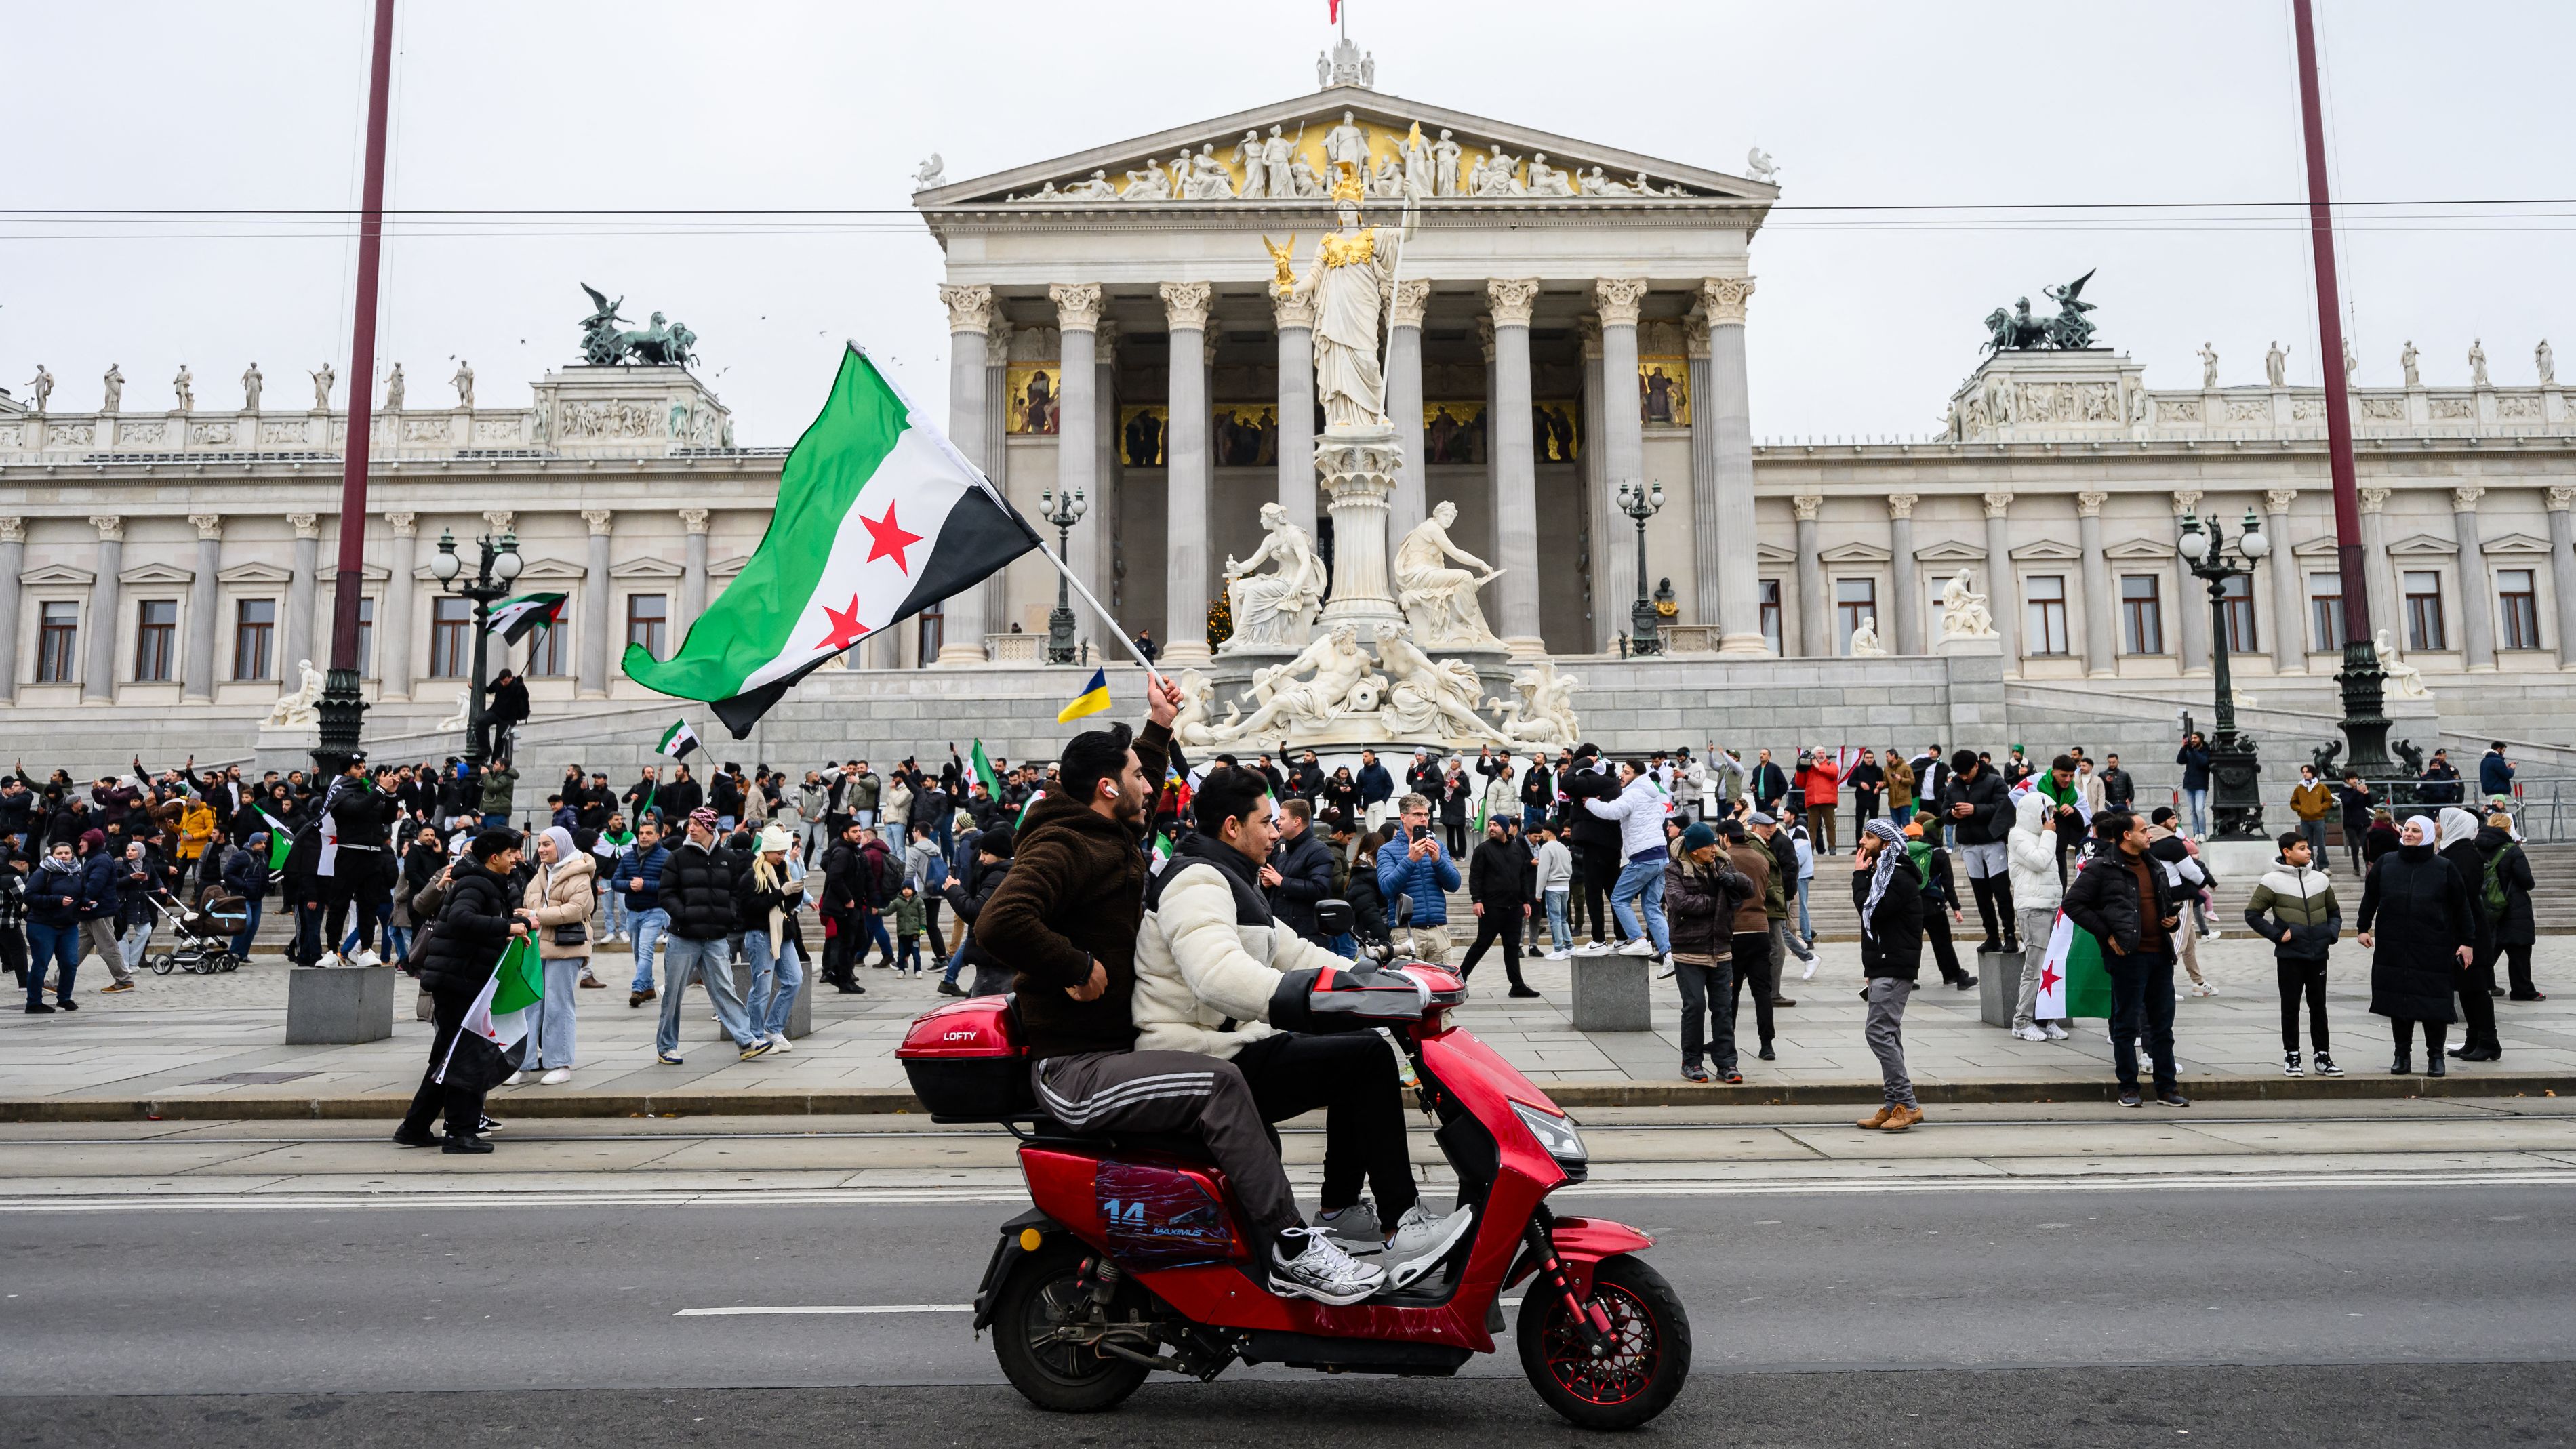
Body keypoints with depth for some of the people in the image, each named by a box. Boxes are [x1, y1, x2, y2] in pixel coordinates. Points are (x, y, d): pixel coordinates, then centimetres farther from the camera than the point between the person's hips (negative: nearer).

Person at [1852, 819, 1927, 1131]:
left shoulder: (1899, 878, -14)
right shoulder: (1882, 874, 20)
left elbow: (1870, 910, -22)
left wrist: (1860, 875, -11)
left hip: (1894, 968, -11)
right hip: (1883, 966, 11)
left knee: (1878, 1031, -14)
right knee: (1886, 1034, 11)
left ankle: (1907, 1104, -11)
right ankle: (1893, 1105, 15)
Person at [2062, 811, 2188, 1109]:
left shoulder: (2155, 867, 16)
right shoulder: (2101, 867, -7)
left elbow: (2169, 903, 30)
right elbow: (2072, 903, -10)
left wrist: (2173, 919, 7)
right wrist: (2106, 934, -12)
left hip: (2160, 953, 7)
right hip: (2128, 954, -7)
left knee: (2163, 1024, 11)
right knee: (2126, 1024, 2)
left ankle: (2167, 1087, 19)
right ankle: (2128, 1087, 11)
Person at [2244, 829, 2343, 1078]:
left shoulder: (2320, 879, 9)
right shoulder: (2273, 881, -5)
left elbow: (2334, 912, 21)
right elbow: (2252, 914, -4)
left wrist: (2332, 933, 3)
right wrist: (2278, 935, -10)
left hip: (2318, 954, 4)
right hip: (2290, 955, -4)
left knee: (2318, 1006, 9)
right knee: (2291, 1007, 4)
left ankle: (2323, 1057, 15)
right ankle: (2291, 1057, 11)